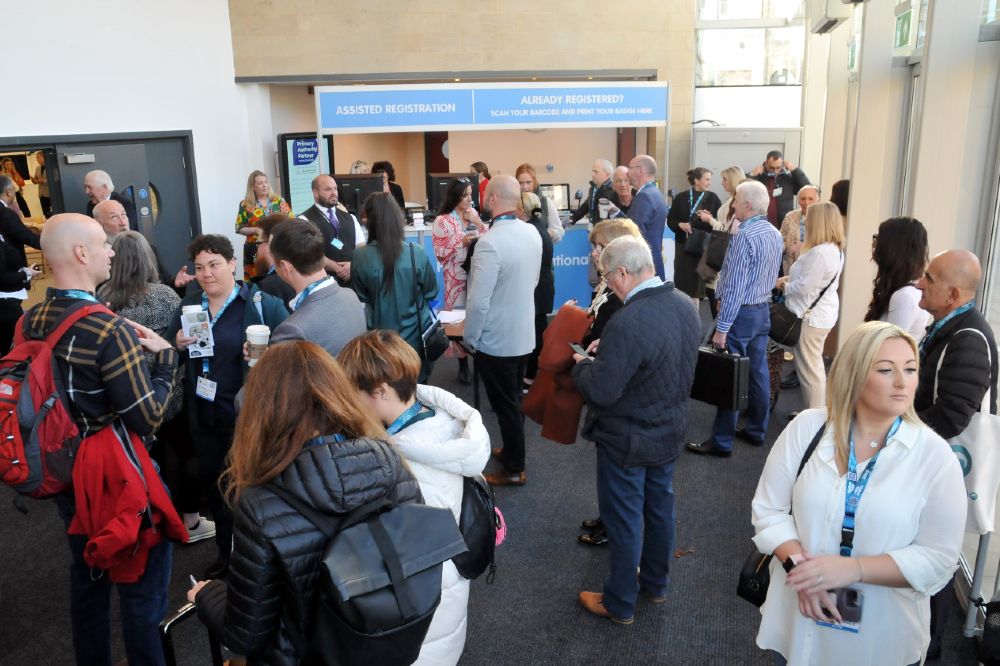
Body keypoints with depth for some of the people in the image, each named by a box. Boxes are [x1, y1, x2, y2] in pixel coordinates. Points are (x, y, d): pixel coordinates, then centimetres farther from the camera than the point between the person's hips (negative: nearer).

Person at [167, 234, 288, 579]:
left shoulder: (260, 303, -12)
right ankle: (226, 550, 39)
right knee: (210, 481, 18)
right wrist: (178, 345, -9)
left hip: (247, 414, -6)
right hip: (203, 413, 6)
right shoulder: (189, 304, 6)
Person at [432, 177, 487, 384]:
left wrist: (478, 223, -5)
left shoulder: (474, 214, 8)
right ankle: (463, 364, 16)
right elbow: (441, 254, -8)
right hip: (457, 278, -4)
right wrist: (462, 243, -17)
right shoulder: (442, 221, -6)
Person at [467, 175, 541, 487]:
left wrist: (469, 339, -11)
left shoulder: (490, 242, -25)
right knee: (514, 399, 22)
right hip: (524, 333, 7)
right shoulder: (532, 233, -1)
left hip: (496, 339, -7)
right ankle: (512, 451, 39)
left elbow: (478, 301, -24)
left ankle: (514, 469, 22)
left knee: (505, 404, 7)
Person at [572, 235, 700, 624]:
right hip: (670, 431, 8)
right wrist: (608, 350, 4)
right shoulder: (685, 307, -4)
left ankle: (620, 603, 28)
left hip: (627, 441, -8)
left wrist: (583, 364, -9)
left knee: (623, 520, 10)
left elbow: (600, 391, -29)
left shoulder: (628, 323, -32)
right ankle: (655, 584, 44)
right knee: (660, 508, 23)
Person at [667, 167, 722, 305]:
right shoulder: (681, 198, 3)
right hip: (683, 244, 1)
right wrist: (680, 224, -14)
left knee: (698, 279, 1)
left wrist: (711, 220, -17)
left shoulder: (712, 198, 3)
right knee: (682, 277, 2)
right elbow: (670, 219, 5)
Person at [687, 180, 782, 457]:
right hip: (763, 309, 9)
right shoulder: (775, 234, 8)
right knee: (758, 371, 15)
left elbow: (734, 286, -22)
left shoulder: (745, 235, -20)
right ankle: (756, 430, 27)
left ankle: (722, 442, 4)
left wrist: (722, 328, -21)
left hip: (741, 312, -9)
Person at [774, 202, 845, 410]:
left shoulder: (820, 252, -25)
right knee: (814, 366, 21)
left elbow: (805, 287, -24)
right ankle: (817, 412, 32)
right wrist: (790, 278, 7)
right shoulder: (835, 249, 8)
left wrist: (783, 286, -7)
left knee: (808, 368, 1)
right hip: (821, 312, 11)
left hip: (812, 315, -11)